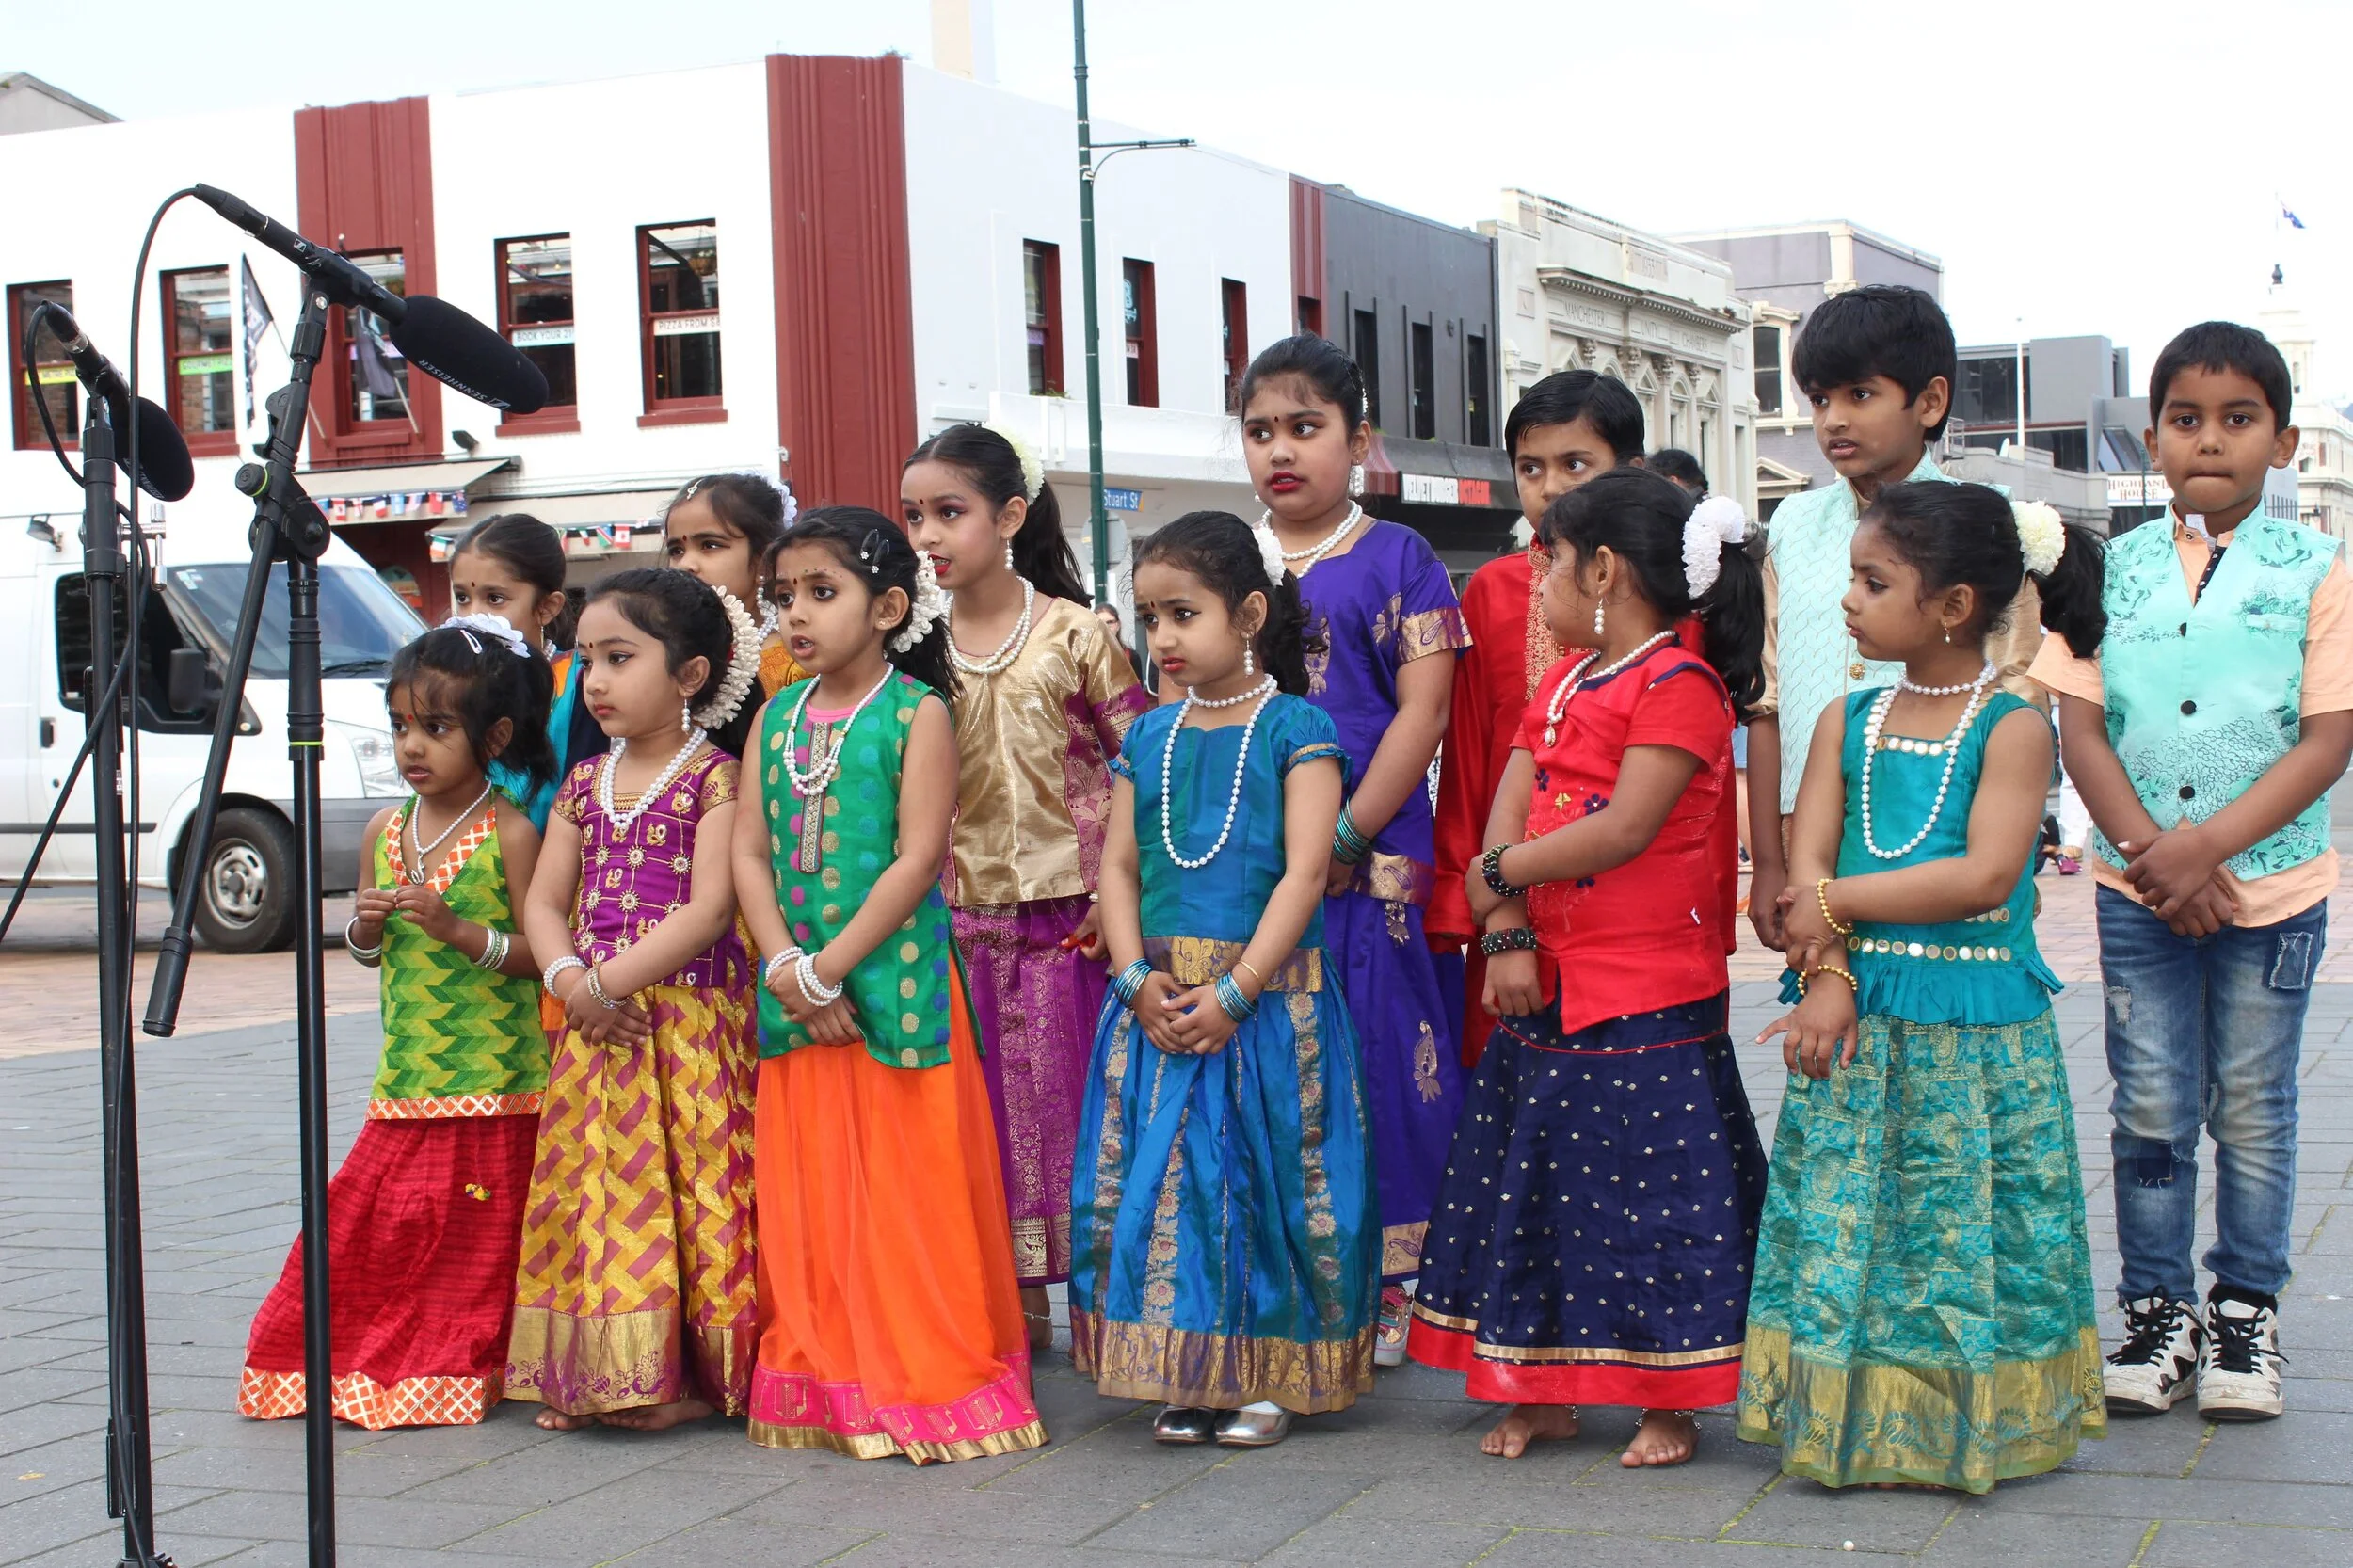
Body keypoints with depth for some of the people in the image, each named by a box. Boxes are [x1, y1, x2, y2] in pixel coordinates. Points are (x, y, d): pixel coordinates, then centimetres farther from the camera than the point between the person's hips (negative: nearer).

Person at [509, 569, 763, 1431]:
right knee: (592, 1196, 6)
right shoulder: (583, 787, 15)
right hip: (597, 1028, 6)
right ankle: (599, 1372, 14)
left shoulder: (715, 779, -5)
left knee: (686, 1189, -6)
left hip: (691, 1020, -6)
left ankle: (690, 1375, 2)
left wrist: (611, 978, -16)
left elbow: (710, 908, -14)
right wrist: (569, 979, -9)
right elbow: (544, 901, 11)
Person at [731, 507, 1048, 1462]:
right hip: (797, 992, 5)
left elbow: (916, 859, -12)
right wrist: (786, 970, -8)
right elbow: (749, 853, 6)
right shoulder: (776, 719, 11)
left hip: (895, 986, -5)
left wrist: (829, 967, -15)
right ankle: (827, 1389, 18)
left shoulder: (918, 713, -5)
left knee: (909, 1190, -1)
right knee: (808, 1195, 8)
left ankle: (931, 1383, 8)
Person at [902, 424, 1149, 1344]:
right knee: (990, 1097, 5)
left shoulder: (1073, 632, -4)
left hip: (1067, 907, -3)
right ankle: (1018, 1300, 15)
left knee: (1072, 1086, -1)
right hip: (968, 913, 3)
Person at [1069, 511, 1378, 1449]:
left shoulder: (1297, 729, -3)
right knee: (1157, 1179, 3)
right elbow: (1119, 864, 10)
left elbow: (1304, 872, -10)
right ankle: (1187, 1378, 14)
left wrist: (1234, 992, -16)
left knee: (1272, 1180, -1)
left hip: (1268, 997, -4)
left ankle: (1269, 1378, 12)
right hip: (1158, 1003, 5)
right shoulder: (1149, 738, 12)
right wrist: (1139, 980, -5)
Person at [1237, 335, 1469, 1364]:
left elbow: (1422, 711, -6)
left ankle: (1390, 1281, 7)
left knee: (1380, 1058, -2)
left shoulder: (1395, 558, 1)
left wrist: (1346, 836, -13)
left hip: (1371, 864, -4)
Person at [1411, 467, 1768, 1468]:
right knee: (1532, 1181, 13)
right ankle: (1543, 1391, 24)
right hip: (1546, 985, 9)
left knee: (1654, 1193, -1)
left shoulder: (1680, 682, -13)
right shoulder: (1565, 680, 15)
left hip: (1650, 996, -9)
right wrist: (1508, 933, -8)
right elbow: (1510, 807, 6)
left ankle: (1667, 1403, 11)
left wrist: (1501, 872, -10)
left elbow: (1625, 829, -21)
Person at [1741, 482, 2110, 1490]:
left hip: (1978, 1032, -4)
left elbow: (1985, 877, -18)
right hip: (1857, 1025, 4)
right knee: (1844, 1220, 5)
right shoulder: (1848, 722, 9)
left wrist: (1838, 901, -13)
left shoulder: (2013, 726, -6)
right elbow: (1806, 862, 1)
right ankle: (1853, 1424, 16)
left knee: (1968, 1223, 2)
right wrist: (1828, 974, -15)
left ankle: (1971, 1427, 15)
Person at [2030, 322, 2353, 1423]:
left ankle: (2245, 1315, 21)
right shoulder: (2114, 570, 2)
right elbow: (2079, 729, -1)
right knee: (2151, 1109, 5)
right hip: (2138, 889, 1)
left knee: (2252, 1112, 8)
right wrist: (2154, 853, -14)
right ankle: (2158, 1313, 17)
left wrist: (2206, 847, -20)